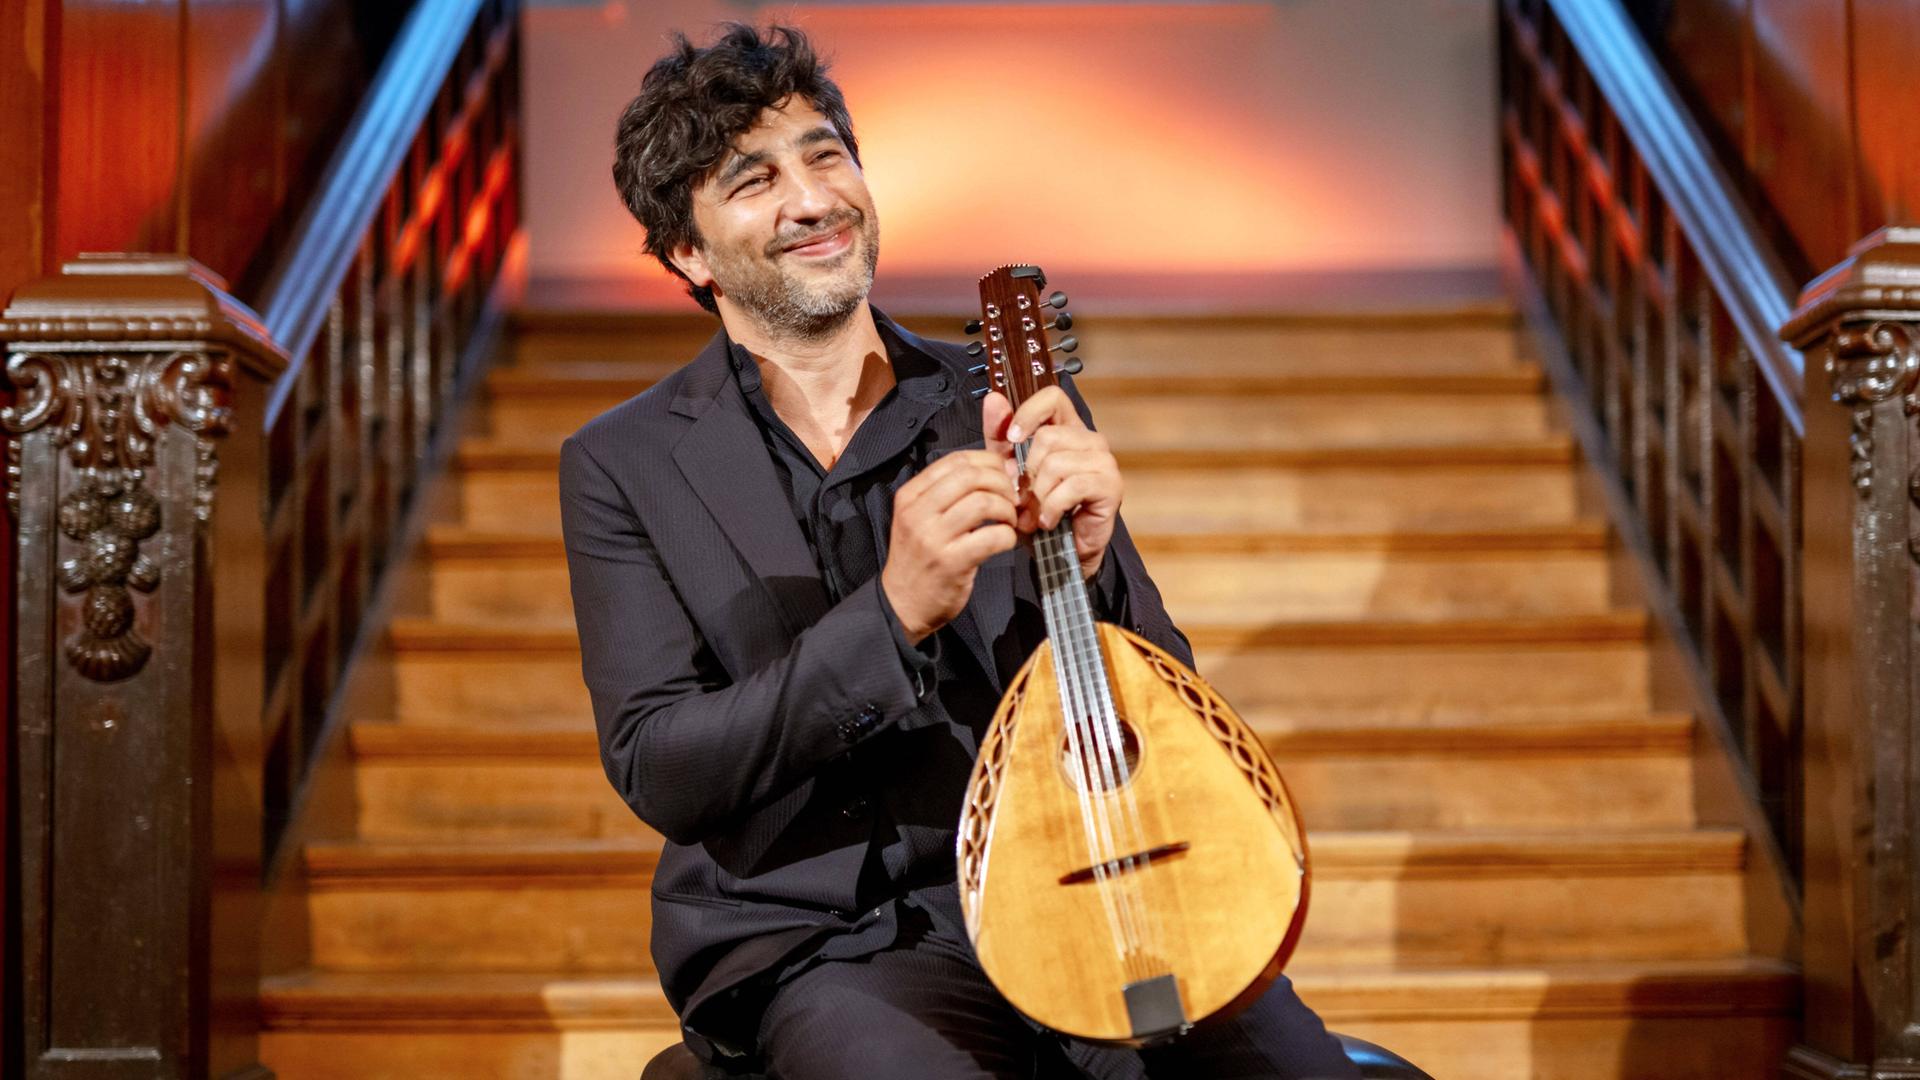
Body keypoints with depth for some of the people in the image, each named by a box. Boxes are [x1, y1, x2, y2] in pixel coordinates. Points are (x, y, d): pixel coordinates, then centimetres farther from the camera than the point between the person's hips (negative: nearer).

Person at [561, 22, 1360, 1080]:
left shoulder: (1009, 405, 7)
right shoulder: (623, 466, 0)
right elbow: (655, 771, -10)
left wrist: (1086, 564, -17)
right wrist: (894, 614, -22)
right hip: (823, 943, -3)